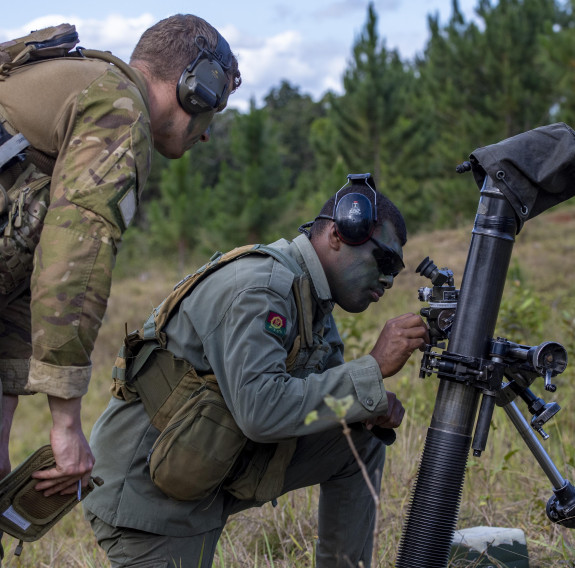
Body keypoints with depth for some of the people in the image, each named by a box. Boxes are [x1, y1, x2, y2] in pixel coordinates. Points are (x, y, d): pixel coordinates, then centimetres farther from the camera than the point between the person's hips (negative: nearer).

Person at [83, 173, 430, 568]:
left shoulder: (313, 294, 6)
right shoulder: (261, 287, -24)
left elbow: (323, 385, 15)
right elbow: (261, 411, -35)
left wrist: (376, 406, -8)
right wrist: (375, 367, -30)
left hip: (219, 461, 9)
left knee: (363, 442, 4)